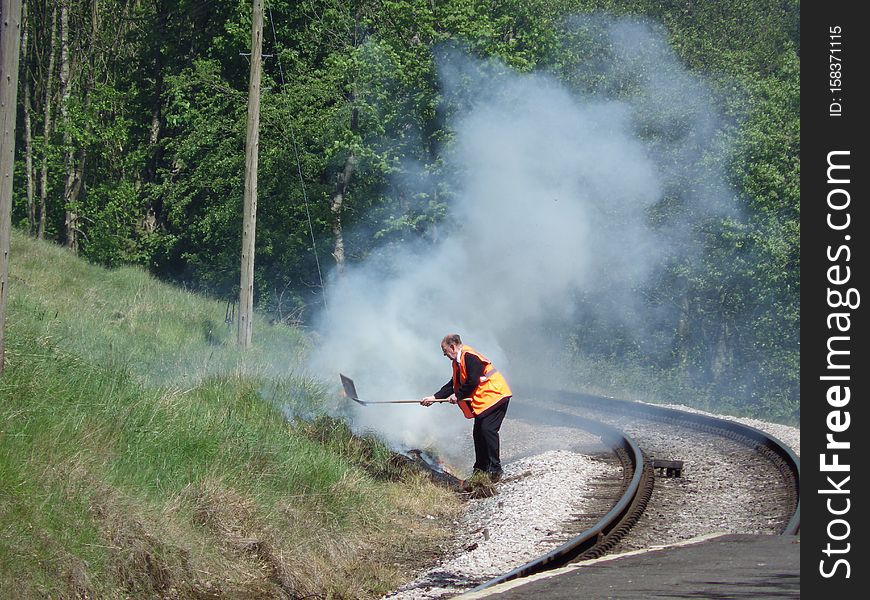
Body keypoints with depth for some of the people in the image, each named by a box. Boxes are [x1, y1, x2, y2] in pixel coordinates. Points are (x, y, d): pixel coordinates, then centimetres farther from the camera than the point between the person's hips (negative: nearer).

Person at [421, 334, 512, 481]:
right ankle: (480, 469, 16)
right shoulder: (458, 361, 16)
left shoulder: (470, 357, -17)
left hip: (495, 396, -11)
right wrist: (434, 397, 15)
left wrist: (458, 396, -11)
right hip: (482, 401, 11)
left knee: (488, 429, -18)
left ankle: (495, 469, -17)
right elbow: (453, 384, 21)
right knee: (478, 433, 10)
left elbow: (472, 382, -22)